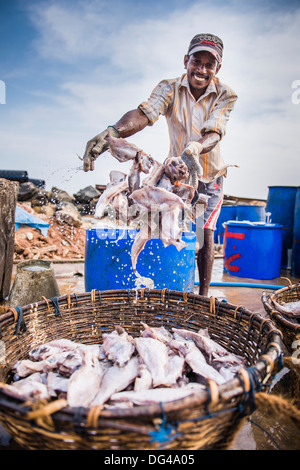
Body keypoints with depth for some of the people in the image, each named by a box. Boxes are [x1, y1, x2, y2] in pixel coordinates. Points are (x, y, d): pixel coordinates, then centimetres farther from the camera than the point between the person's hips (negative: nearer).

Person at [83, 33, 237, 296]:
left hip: (209, 176, -1)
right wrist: (112, 132, -53)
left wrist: (195, 149, -54)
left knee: (205, 233, -7)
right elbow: (144, 112, -32)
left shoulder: (226, 95, -13)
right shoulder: (170, 88, -12)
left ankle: (203, 296, 8)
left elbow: (214, 133, -30)